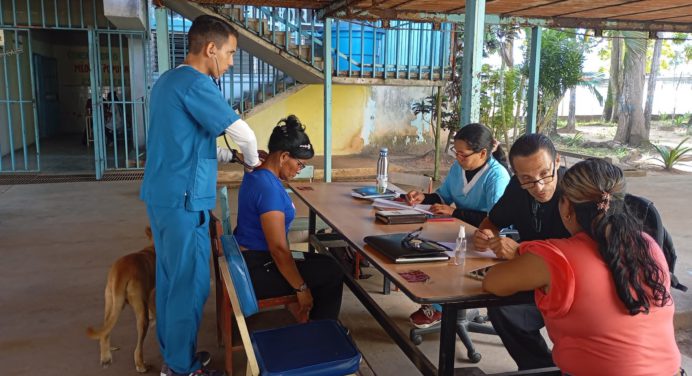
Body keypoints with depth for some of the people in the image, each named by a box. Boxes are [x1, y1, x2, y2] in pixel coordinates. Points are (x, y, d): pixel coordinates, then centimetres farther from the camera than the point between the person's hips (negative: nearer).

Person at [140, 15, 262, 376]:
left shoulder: (166, 81, 14)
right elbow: (243, 133, -16)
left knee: (169, 277, 17)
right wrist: (252, 161, 4)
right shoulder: (196, 84, -16)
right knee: (189, 284, 1)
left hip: (161, 196, 10)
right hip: (183, 200, -10)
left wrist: (232, 157, 16)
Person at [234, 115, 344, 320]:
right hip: (255, 272, -11)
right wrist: (302, 289, -18)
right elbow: (279, 249, -27)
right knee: (332, 272, -4)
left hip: (248, 259, 11)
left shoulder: (257, 174, 2)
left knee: (325, 262, 19)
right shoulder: (269, 189, -27)